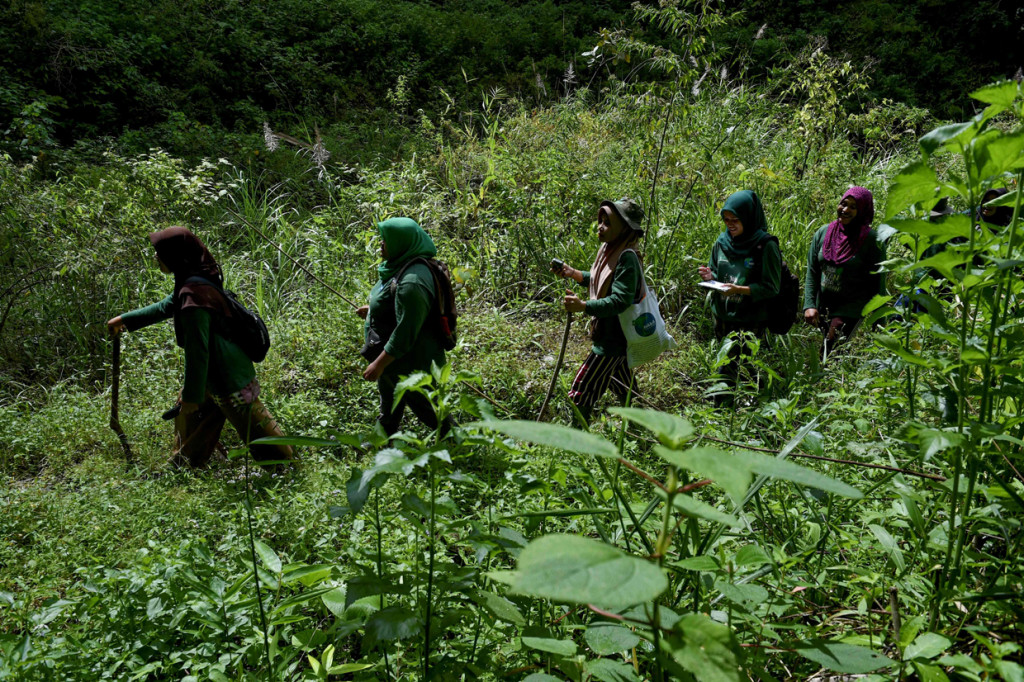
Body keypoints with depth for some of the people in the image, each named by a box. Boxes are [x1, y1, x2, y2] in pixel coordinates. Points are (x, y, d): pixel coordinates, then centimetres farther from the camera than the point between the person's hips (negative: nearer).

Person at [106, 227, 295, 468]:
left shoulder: (194, 293, -28)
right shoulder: (196, 281, 3)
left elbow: (197, 349, -26)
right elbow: (165, 307, 22)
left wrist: (192, 395, -18)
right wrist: (125, 319, 29)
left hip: (229, 382, -10)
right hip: (214, 375, 10)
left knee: (256, 431, 2)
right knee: (188, 413, 27)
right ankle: (183, 464, 46)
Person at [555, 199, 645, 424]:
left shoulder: (626, 258, -23)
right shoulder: (609, 249, 6)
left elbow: (620, 300, -31)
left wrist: (584, 306, -40)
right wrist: (573, 274, 6)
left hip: (613, 338, -10)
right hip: (611, 335, 10)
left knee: (582, 389, -7)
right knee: (623, 387, 25)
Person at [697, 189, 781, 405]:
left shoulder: (766, 246, -12)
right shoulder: (722, 241, 4)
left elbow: (771, 288, -12)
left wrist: (739, 289, -25)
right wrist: (710, 276, -8)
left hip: (750, 321, -5)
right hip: (722, 316, 5)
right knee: (726, 365, 13)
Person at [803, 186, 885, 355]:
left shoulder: (871, 239, -9)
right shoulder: (823, 232, 3)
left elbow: (878, 282, -6)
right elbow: (812, 272, 5)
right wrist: (809, 305, -6)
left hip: (851, 307, -5)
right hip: (823, 306, 5)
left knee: (832, 352, -16)